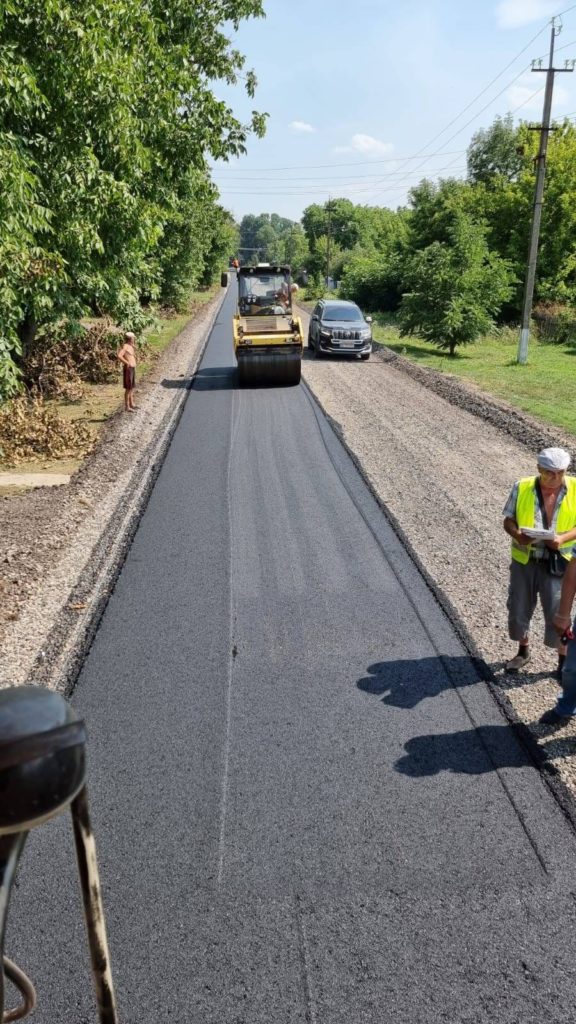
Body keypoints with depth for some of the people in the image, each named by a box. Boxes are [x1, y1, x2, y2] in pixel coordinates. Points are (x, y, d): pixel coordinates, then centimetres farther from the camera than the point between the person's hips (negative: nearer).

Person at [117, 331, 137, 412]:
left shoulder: (131, 346, 13)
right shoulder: (125, 346, -15)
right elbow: (119, 356, -29)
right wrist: (127, 362, -23)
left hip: (132, 368, 10)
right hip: (128, 369, -10)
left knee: (132, 387, 19)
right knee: (128, 388, -6)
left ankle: (131, 404, 31)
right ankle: (127, 407, -1)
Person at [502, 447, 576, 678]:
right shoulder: (522, 487, -4)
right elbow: (508, 519, 1)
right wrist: (517, 534, -20)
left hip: (557, 563, -2)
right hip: (524, 560, 2)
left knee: (557, 613, 0)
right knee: (518, 608, 13)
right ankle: (523, 650, 38)